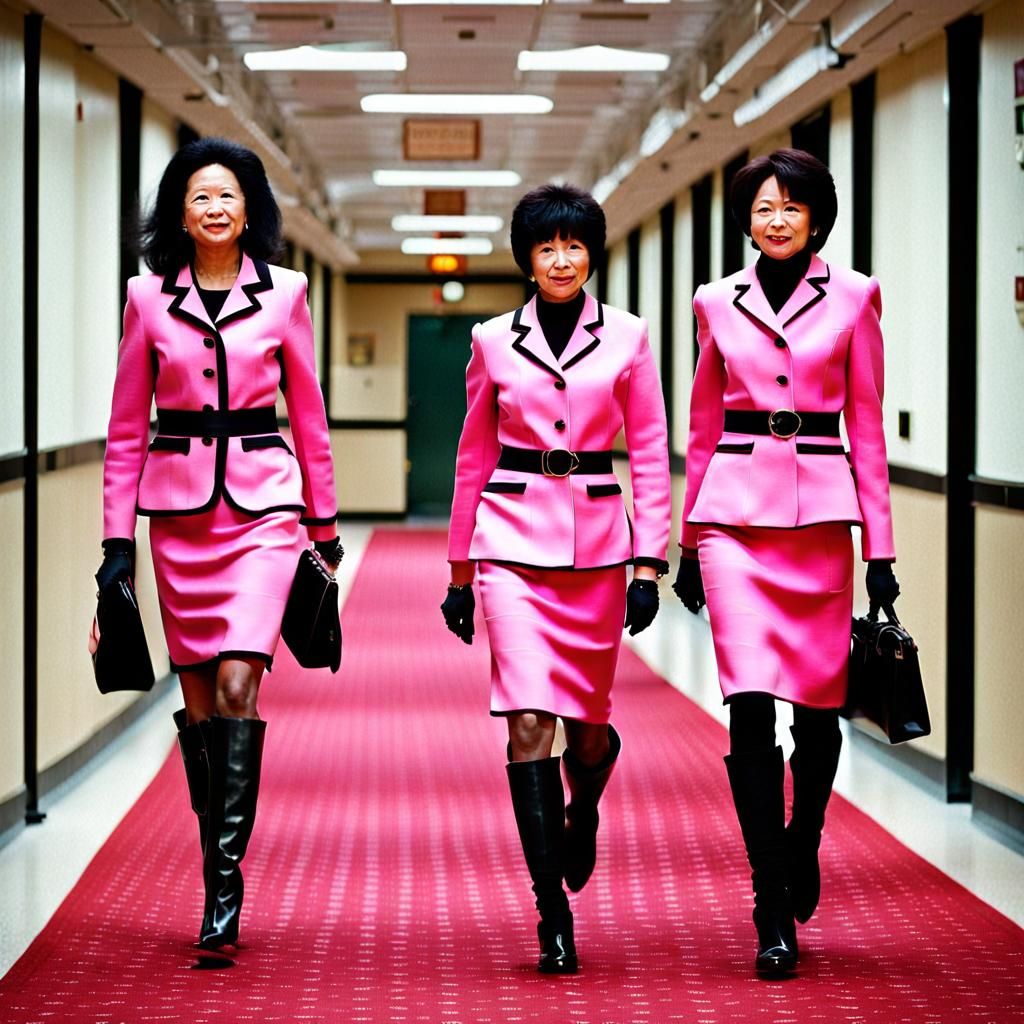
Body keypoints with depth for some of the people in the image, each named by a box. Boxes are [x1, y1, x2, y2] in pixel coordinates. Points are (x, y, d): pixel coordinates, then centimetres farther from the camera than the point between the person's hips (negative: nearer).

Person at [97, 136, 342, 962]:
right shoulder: (149, 297, 4)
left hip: (262, 506, -2)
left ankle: (225, 883, -15)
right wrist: (117, 537, 3)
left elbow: (309, 414, 10)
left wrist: (325, 523, 12)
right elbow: (126, 426, 7)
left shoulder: (283, 294, 2)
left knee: (238, 684, -15)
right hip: (179, 509, 2)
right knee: (197, 697, 6)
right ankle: (220, 873, 19)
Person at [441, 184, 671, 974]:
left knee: (588, 724, 8)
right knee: (529, 720, -12)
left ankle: (582, 810, 46)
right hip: (513, 543, -1)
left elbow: (651, 456, 4)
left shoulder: (626, 338, 4)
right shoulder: (494, 342, 5)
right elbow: (474, 459, 12)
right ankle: (553, 916, -9)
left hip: (597, 545, 1)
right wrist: (460, 569, 13)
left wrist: (649, 563, -3)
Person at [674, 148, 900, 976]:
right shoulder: (719, 303, 8)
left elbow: (866, 425, 3)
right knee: (751, 707, -11)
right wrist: (689, 542, 13)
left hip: (822, 510, 0)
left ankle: (802, 840, 37)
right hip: (737, 512, 0)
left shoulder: (852, 298, 4)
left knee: (818, 706, 6)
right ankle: (774, 914, -7)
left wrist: (880, 545, 0)